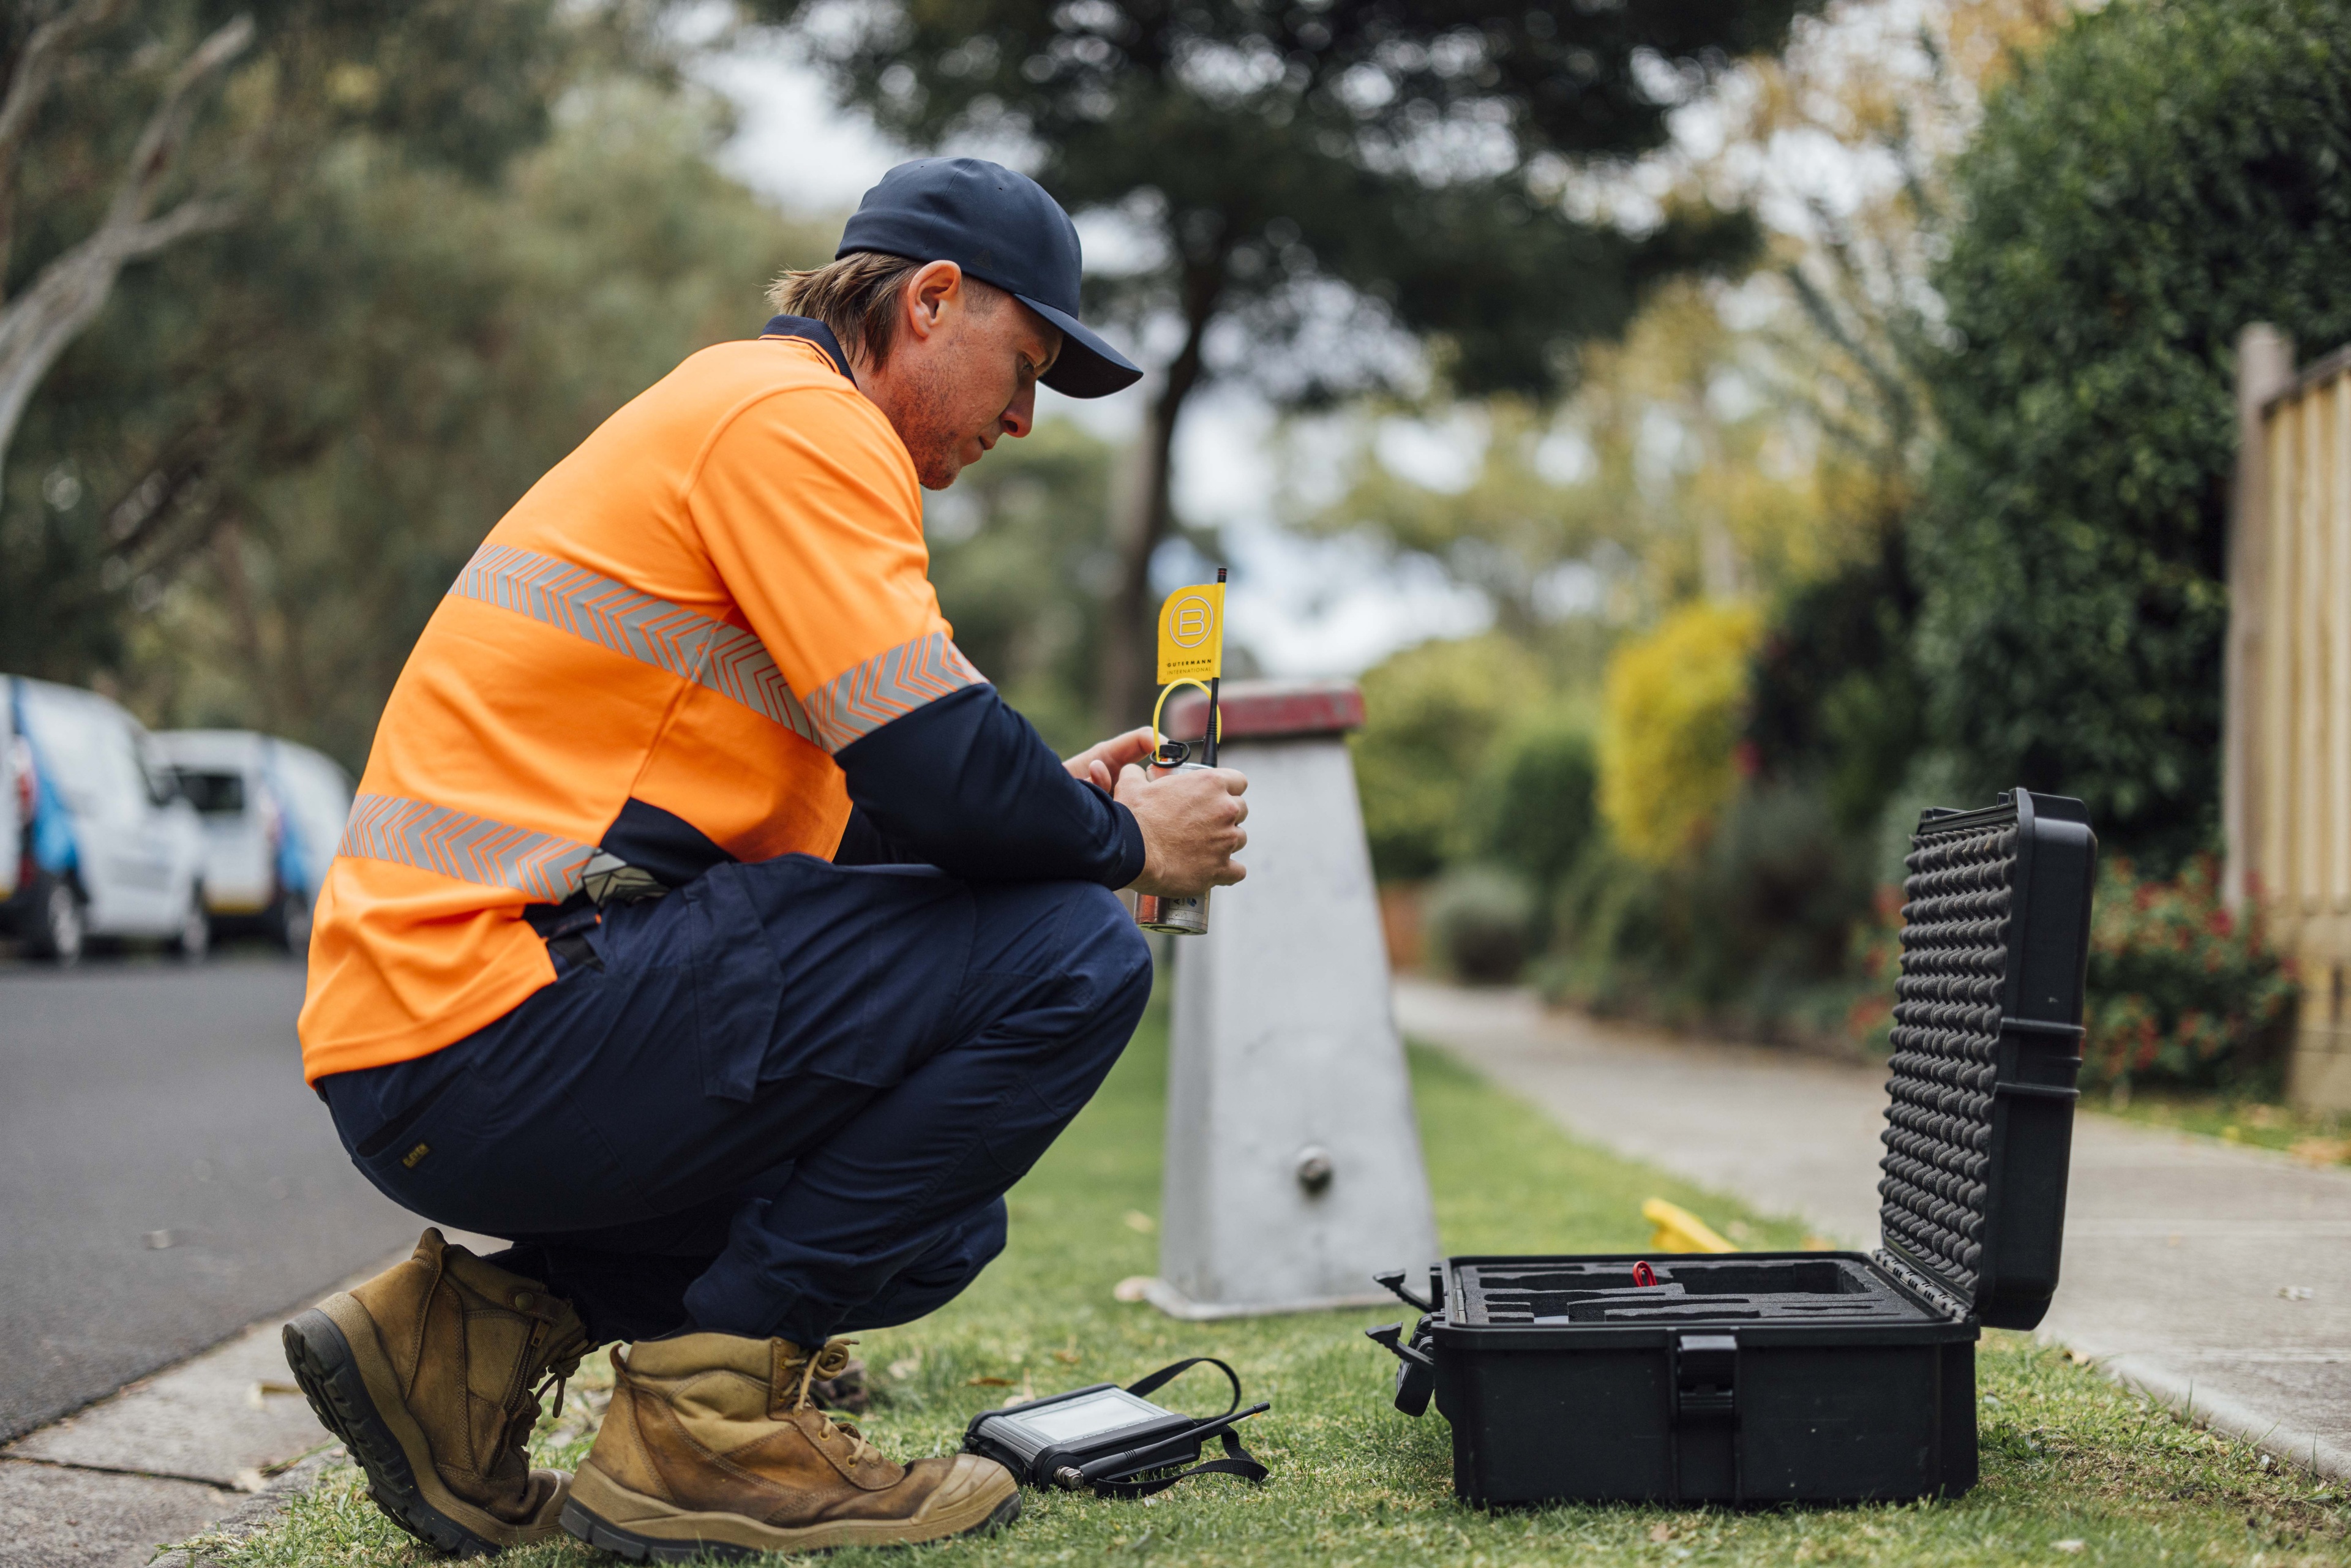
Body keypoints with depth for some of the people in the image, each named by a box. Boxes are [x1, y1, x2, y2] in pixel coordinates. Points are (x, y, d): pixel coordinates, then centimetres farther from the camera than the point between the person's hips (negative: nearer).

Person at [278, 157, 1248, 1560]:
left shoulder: (725, 418, 25)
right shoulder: (796, 416, -8)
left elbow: (814, 827, 26)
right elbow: (938, 764, -18)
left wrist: (1058, 804, 19)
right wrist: (1123, 841, 1)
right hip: (491, 1032, -11)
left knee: (932, 1223, 23)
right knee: (1071, 961, -13)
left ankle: (477, 1331, 12)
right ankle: (709, 1420, -8)